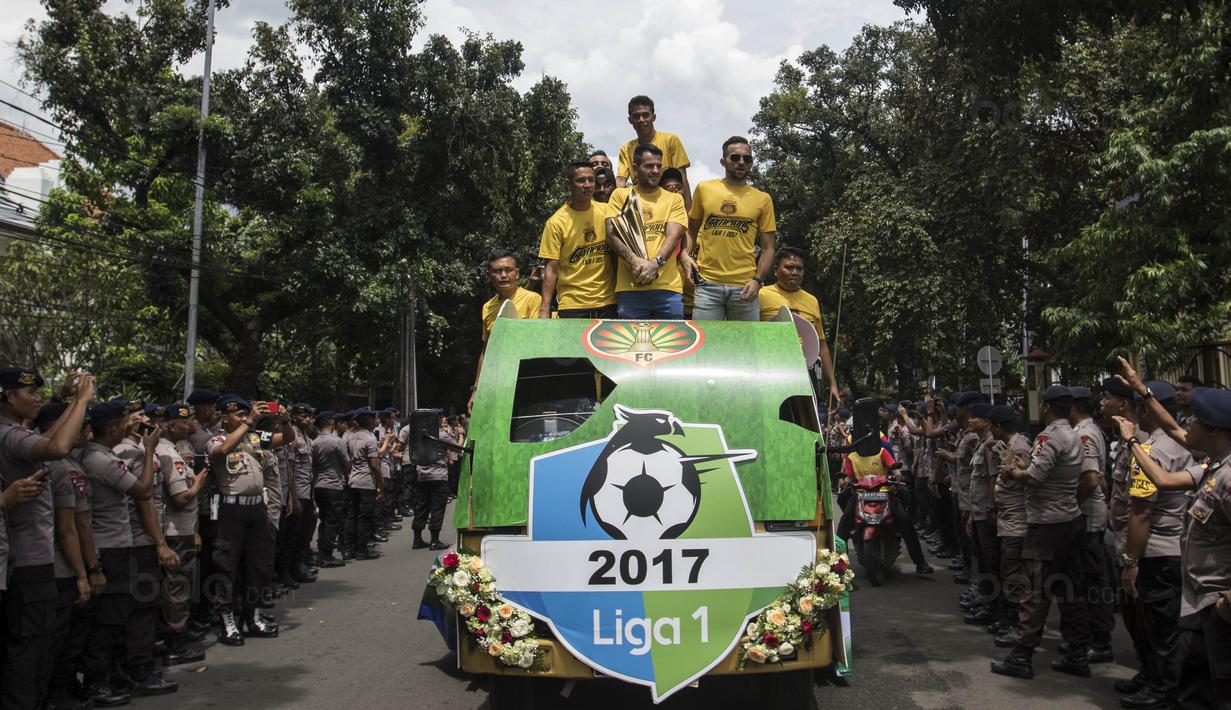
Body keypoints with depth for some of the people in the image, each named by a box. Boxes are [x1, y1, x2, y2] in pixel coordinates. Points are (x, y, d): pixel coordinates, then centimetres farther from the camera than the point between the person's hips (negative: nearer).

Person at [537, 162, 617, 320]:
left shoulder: (605, 212, 3)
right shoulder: (556, 222, -5)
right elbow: (551, 269, -6)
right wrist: (544, 310, -13)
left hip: (607, 302, 3)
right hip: (572, 305, -3)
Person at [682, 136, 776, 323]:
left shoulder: (762, 199, 8)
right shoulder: (704, 189, 9)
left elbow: (768, 249, 7)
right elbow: (691, 230, 18)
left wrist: (757, 280, -6)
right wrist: (685, 254, 0)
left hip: (744, 286, 0)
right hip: (707, 283, 0)